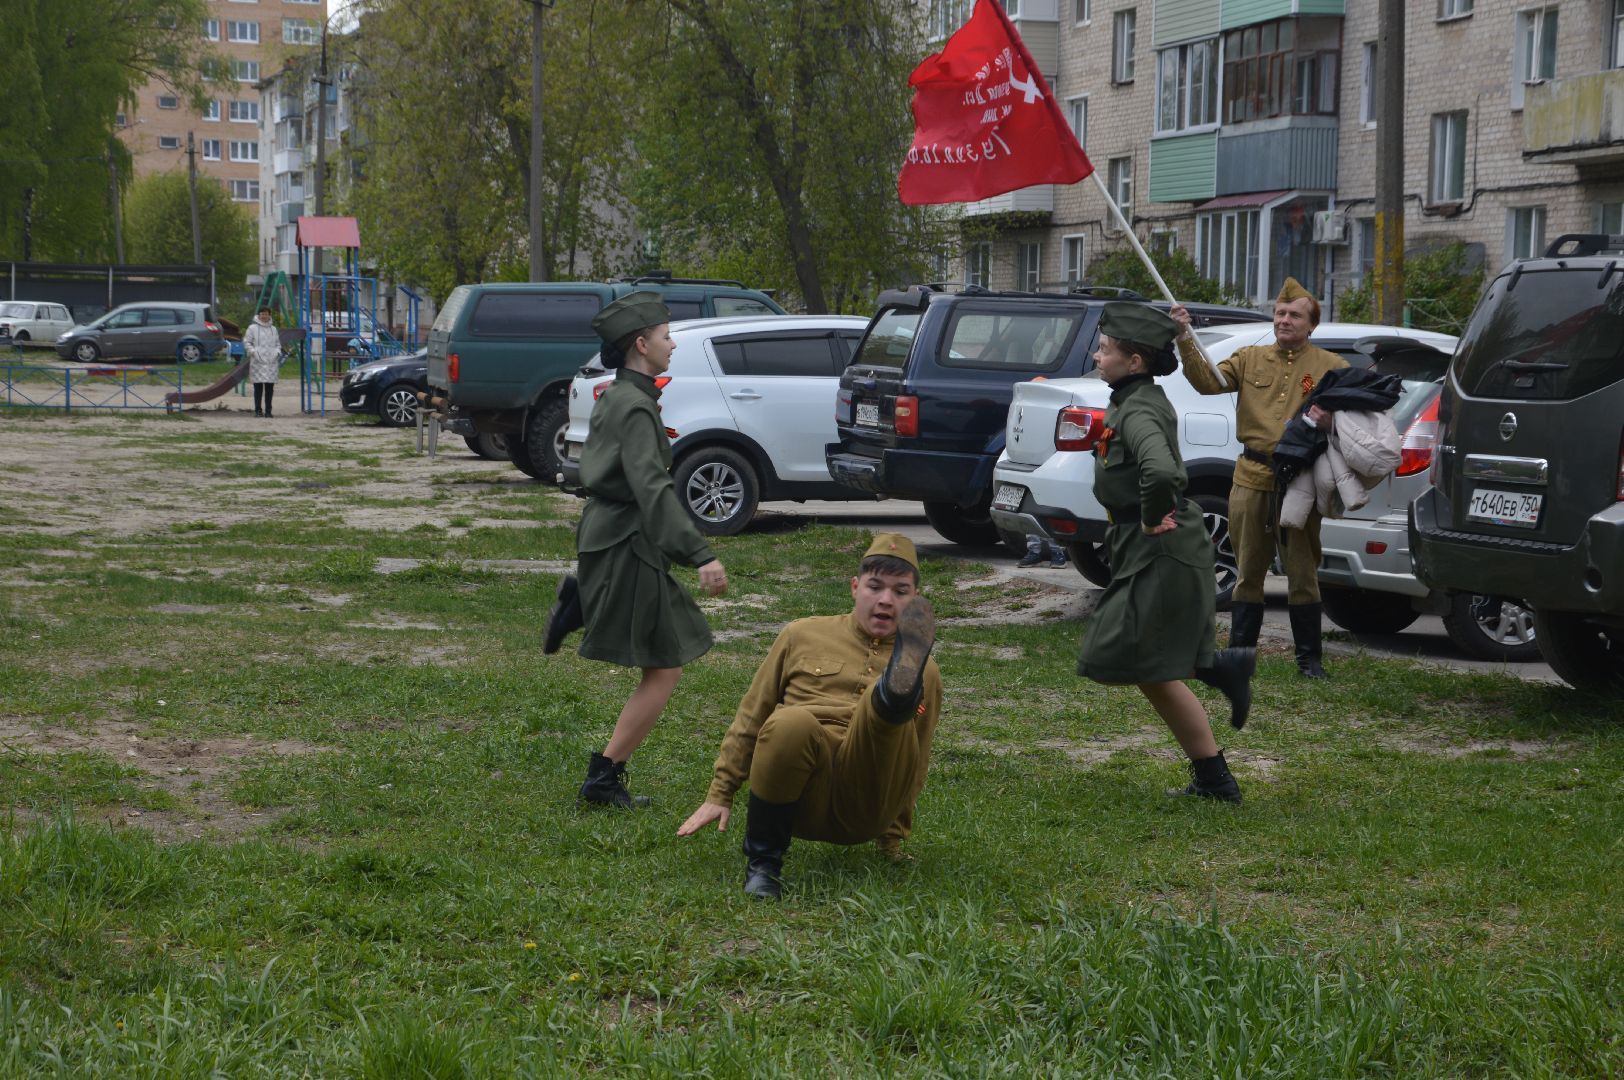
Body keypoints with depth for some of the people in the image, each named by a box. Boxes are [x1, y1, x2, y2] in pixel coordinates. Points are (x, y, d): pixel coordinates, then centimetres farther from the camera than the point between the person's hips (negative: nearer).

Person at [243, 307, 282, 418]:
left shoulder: (273, 329, 16)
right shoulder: (253, 328, 4)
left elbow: (278, 344, 22)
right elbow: (246, 342, 2)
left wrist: (277, 352, 2)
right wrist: (253, 351, -13)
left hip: (271, 363, 3)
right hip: (258, 362, -3)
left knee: (269, 388, 2)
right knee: (258, 387, -5)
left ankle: (268, 410, 7)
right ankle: (258, 410, 0)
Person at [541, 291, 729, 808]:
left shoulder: (615, 398, 13)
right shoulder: (634, 407, -18)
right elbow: (652, 488, -28)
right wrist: (701, 555, -33)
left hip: (604, 534, 10)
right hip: (626, 547, -10)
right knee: (663, 672, -1)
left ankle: (581, 602, 8)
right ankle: (604, 779, 1)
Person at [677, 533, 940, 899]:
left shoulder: (924, 674, 21)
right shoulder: (803, 636, 18)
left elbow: (911, 767, 27)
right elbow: (751, 718, 20)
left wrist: (893, 837, 27)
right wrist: (719, 795, 15)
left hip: (866, 808, 0)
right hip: (803, 802, 0)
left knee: (887, 706, -27)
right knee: (791, 722, -34)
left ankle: (901, 682, -65)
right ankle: (762, 862, -20)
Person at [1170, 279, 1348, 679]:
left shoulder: (1330, 367, 4)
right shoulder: (1250, 359, 10)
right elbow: (1209, 381, -3)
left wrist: (1329, 421, -21)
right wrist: (1185, 341, -16)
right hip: (1251, 479, 2)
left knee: (1302, 572, 3)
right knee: (1249, 571, 9)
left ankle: (1310, 657, 11)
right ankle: (1240, 650, 17)